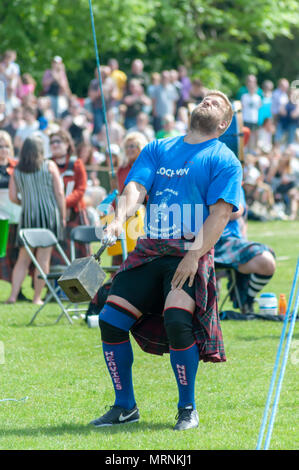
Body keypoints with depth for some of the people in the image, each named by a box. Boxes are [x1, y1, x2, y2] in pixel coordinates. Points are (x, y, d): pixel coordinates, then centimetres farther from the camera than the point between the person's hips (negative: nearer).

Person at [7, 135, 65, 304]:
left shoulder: (17, 170, 5)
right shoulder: (49, 166, -1)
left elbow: (13, 197, 3)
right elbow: (59, 193, -3)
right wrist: (63, 216, 4)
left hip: (28, 215, 2)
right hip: (49, 214, -2)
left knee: (23, 259, 10)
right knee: (43, 258, 2)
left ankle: (13, 295, 1)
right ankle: (37, 297, 2)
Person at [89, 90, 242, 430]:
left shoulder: (224, 160, 4)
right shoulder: (157, 150, 17)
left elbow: (220, 212, -7)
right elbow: (136, 188, 4)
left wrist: (194, 255, -18)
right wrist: (119, 219, -18)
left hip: (190, 255, -5)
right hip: (149, 251, 5)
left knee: (177, 320, -26)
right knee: (111, 319, -6)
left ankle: (188, 408, -7)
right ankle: (125, 406, 10)